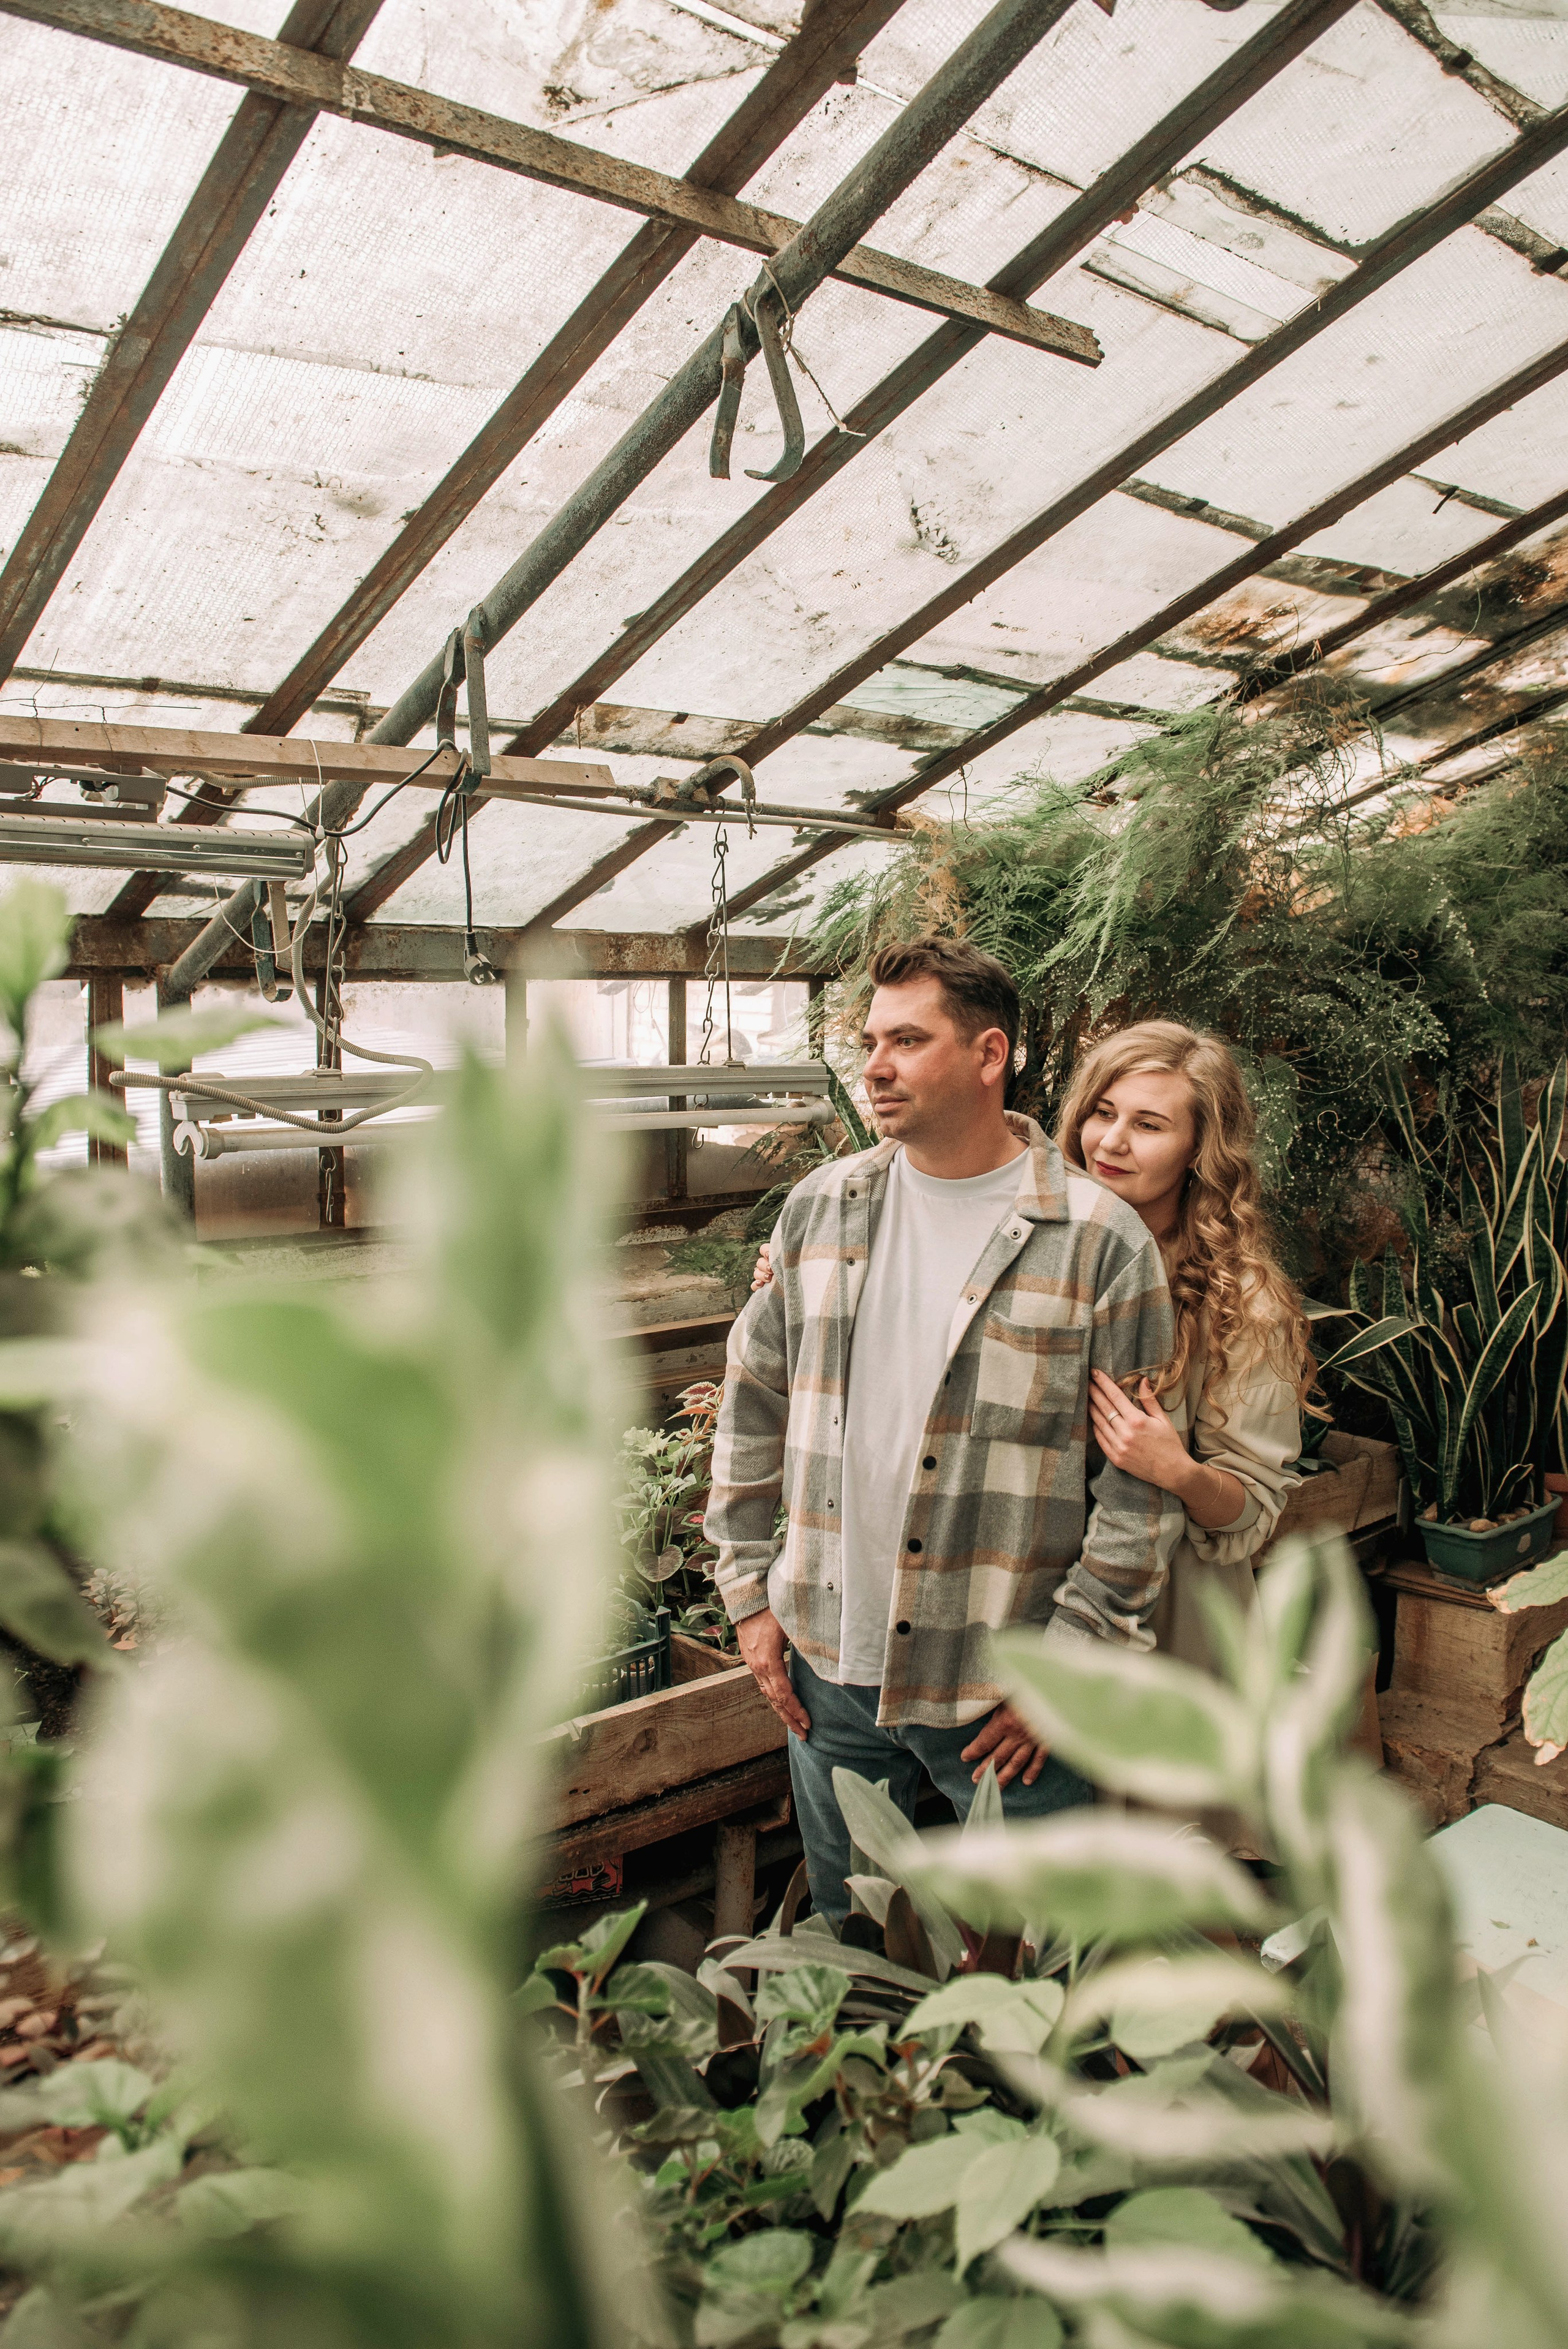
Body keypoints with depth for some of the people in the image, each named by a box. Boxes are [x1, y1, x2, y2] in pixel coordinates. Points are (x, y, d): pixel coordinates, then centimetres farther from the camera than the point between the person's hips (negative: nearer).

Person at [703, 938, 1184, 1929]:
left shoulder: (1103, 1239, -12)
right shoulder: (820, 1208, 2)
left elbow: (1143, 1486, -9)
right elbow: (754, 1405, 9)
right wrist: (749, 1594, 6)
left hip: (1008, 1693, -3)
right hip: (829, 1667, 4)